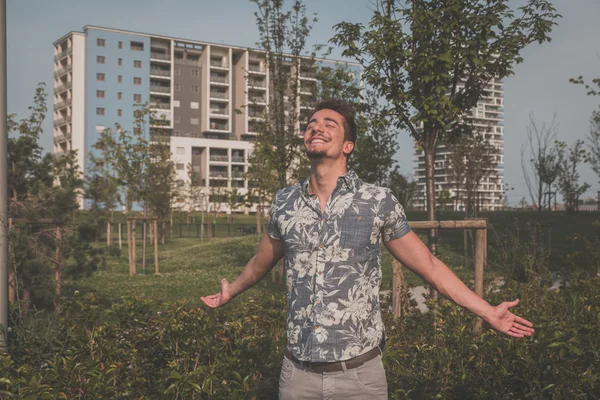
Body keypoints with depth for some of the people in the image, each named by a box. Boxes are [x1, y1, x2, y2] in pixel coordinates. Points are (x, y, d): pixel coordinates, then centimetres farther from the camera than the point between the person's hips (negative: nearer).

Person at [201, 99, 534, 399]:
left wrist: (488, 312, 1)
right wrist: (231, 293, 35)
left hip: (360, 373, -2)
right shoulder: (285, 203, 2)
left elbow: (429, 266, 2)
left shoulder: (378, 202, -5)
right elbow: (261, 263, 20)